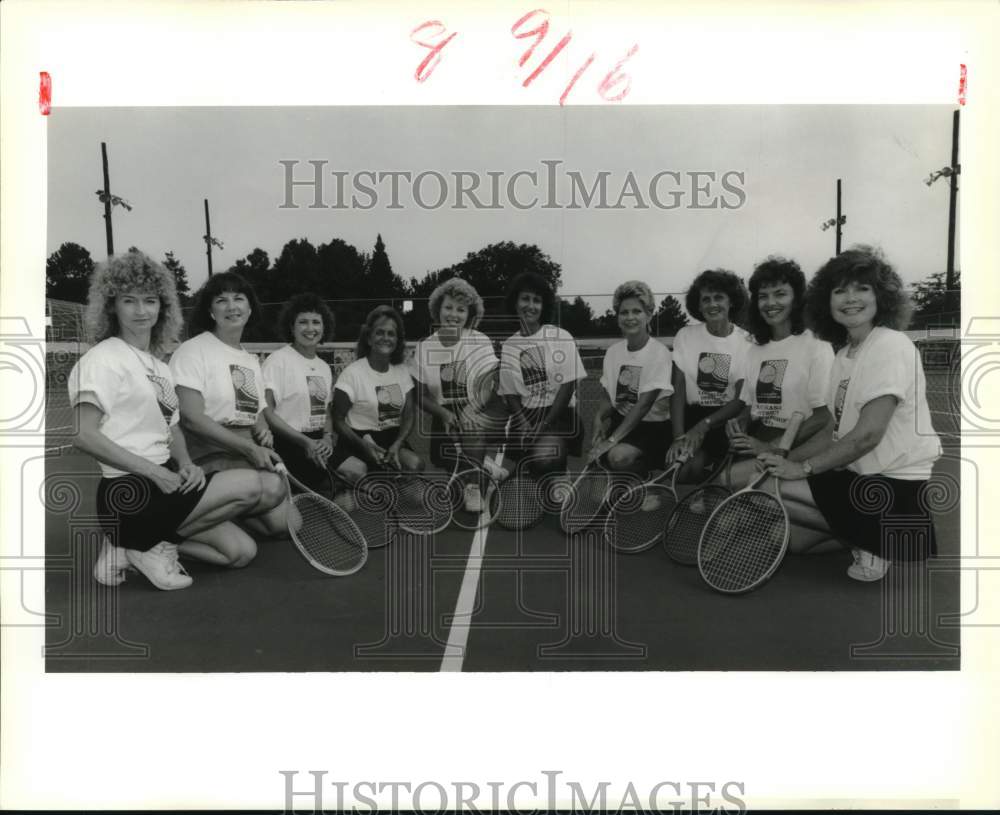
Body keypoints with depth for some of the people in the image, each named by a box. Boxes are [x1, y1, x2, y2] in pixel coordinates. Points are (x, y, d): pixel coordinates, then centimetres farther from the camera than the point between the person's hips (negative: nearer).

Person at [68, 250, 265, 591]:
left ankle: (135, 545, 6)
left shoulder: (160, 367, 15)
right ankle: (159, 545, -5)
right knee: (249, 486, -16)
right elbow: (85, 435, -18)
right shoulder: (102, 359, -9)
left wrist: (186, 465, -6)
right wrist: (154, 471, -21)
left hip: (164, 482, 8)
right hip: (129, 491, -8)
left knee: (242, 551, 0)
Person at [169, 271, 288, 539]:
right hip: (209, 455, -7)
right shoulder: (192, 351, -5)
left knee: (286, 523, -12)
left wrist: (263, 432, -3)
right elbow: (191, 418, -14)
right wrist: (249, 448, -19)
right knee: (271, 486, -32)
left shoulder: (252, 361, 19)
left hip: (250, 454, 7)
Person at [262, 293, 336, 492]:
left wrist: (327, 437, -2)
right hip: (287, 448, -6)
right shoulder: (278, 360, -9)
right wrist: (305, 441, -15)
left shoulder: (324, 367, 12)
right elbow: (266, 412, -13)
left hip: (317, 451, 6)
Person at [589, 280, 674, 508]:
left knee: (619, 455, -30)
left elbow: (644, 404, -21)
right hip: (621, 420, 6)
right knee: (597, 452, -17)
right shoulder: (613, 351, 4)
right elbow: (607, 397, 7)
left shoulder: (658, 352, -15)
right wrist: (599, 417, -16)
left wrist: (613, 439, -26)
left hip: (653, 426, -6)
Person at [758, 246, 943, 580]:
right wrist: (785, 458, 1)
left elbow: (868, 434, -21)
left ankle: (871, 543, -2)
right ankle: (864, 539, 7)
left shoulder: (890, 345, -15)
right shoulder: (844, 355, 12)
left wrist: (803, 467, -13)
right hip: (859, 475, 9)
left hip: (896, 488, -9)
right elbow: (834, 432, 14)